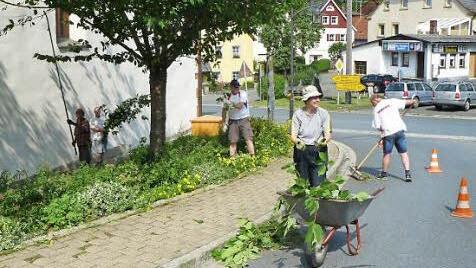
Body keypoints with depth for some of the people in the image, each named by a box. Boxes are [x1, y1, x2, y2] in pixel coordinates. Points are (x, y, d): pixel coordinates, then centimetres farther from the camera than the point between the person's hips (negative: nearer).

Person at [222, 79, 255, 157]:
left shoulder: (243, 94, -6)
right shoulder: (228, 96, 6)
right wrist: (223, 122, 8)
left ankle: (252, 156, -10)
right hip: (233, 121, 3)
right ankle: (232, 157, 8)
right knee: (233, 141, 2)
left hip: (244, 119, -3)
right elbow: (224, 109, 12)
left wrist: (232, 105, -31)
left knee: (248, 138, -10)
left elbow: (240, 106, -19)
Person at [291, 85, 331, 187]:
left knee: (318, 183, -5)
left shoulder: (323, 113, 2)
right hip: (301, 151, 0)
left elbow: (328, 133, -3)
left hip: (318, 151, 0)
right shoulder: (298, 114, 0)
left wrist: (325, 140, -26)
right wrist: (297, 142, -26)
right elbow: (293, 135, -4)